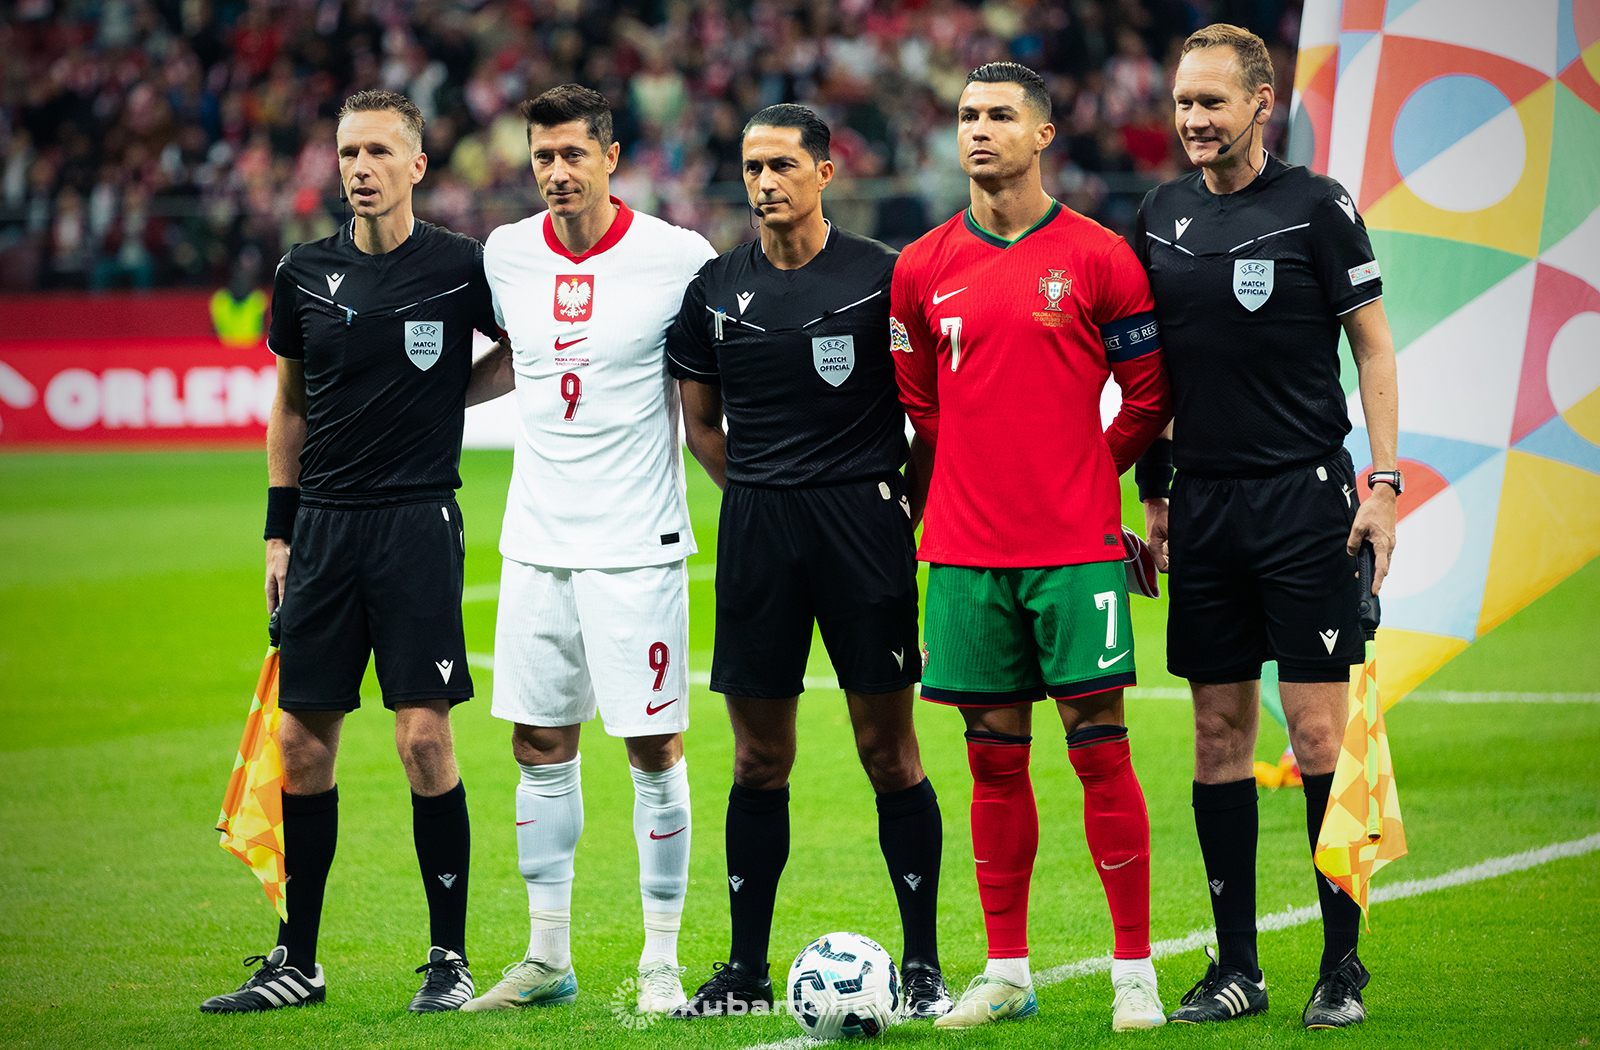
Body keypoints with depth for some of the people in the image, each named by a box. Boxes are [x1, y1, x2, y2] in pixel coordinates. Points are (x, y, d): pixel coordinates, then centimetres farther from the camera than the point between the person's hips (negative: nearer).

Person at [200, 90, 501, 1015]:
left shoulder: (462, 268, -4)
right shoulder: (306, 275, 7)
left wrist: (440, 391, -1)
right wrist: (280, 530, 14)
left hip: (418, 522, -4)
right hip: (325, 523, 4)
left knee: (425, 739, -8)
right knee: (303, 741, 5)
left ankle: (451, 957, 3)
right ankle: (297, 962, 14)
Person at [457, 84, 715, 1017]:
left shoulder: (677, 258, -8)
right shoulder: (508, 255, 5)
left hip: (636, 545, -4)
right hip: (536, 542, 4)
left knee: (655, 747, -2)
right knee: (540, 745, 8)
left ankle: (662, 963, 6)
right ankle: (548, 957, 18)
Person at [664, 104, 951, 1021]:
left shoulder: (882, 277, -3)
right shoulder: (717, 289, 8)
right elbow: (701, 421, 19)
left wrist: (899, 509, 3)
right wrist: (767, 497, 12)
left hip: (864, 517, -3)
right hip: (755, 529, 3)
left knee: (889, 752, -2)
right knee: (760, 760, 6)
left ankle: (923, 963, 4)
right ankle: (748, 968, 13)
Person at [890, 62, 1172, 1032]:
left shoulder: (1098, 259, -2)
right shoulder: (923, 269, 7)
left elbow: (1149, 394, 5)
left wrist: (1085, 481, 7)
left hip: (1075, 550, -3)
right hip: (965, 553, 3)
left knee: (1100, 747, -3)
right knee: (995, 757, 7)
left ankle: (1136, 970, 2)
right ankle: (1007, 973, 13)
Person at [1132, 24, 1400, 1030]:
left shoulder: (1317, 207, -4)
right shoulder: (1163, 218, 10)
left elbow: (1373, 345, -1)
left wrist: (1383, 481, -8)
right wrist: (1156, 495, 14)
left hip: (1304, 499, -5)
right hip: (1205, 509, 5)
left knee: (1319, 731, -6)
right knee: (1220, 732, 5)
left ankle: (1344, 965, 1)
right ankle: (1236, 967, 11)